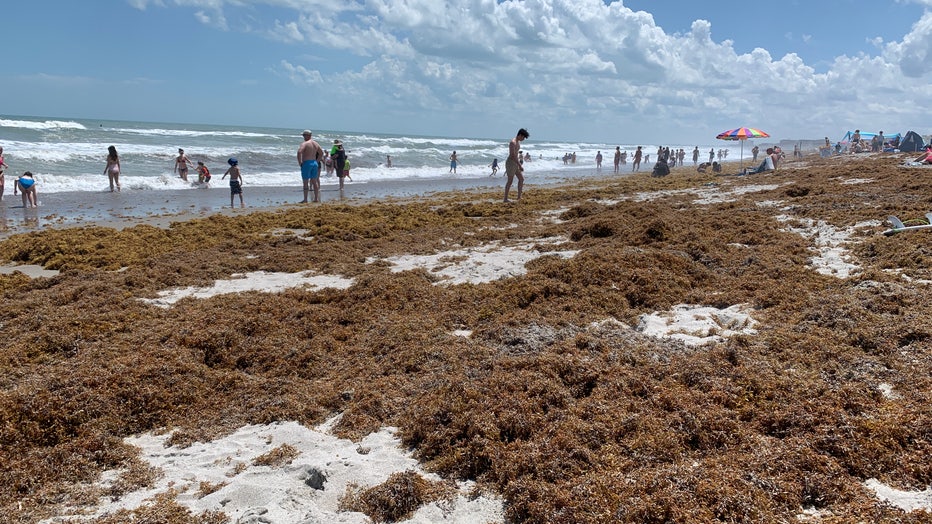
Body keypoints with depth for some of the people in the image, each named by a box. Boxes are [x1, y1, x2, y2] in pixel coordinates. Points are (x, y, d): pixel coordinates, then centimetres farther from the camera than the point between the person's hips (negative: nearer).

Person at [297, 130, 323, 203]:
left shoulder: (304, 143, -11)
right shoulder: (316, 143, 11)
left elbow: (299, 152, -25)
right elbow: (321, 153, 21)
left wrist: (300, 162, -14)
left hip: (306, 163, -7)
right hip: (315, 163, 7)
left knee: (305, 182, -2)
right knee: (314, 181, 13)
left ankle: (305, 200, -3)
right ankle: (316, 198, 15)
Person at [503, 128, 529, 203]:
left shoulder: (518, 142, 12)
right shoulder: (513, 142, -19)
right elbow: (512, 156, -25)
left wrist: (519, 164, 22)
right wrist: (520, 165, -25)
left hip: (515, 163, 10)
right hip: (510, 163, -10)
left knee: (521, 179, 8)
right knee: (510, 181, -4)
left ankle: (519, 197, 13)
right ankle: (505, 198, 3)